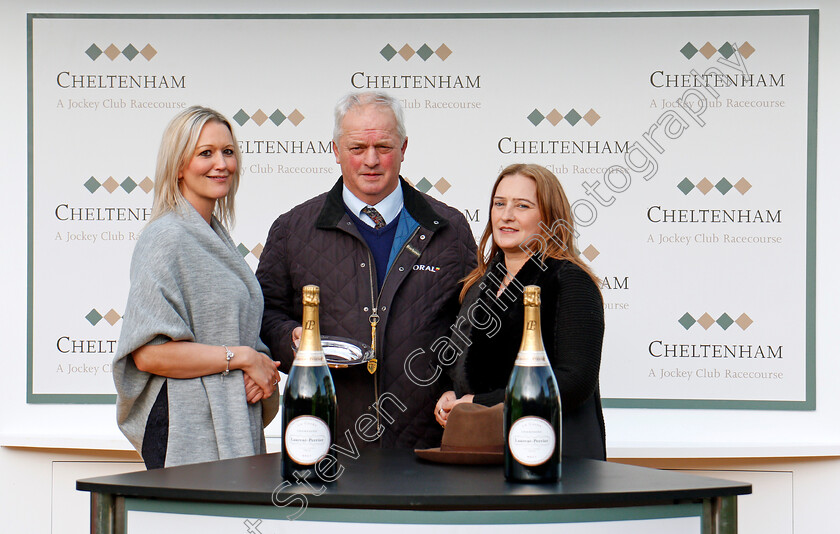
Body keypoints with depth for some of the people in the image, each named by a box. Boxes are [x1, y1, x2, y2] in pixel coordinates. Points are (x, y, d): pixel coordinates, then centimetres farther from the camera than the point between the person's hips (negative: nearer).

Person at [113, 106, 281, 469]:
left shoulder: (217, 238, 16)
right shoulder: (165, 238, -9)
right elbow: (149, 353, -18)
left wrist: (262, 371, 2)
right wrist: (243, 357, -13)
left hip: (233, 427, 8)